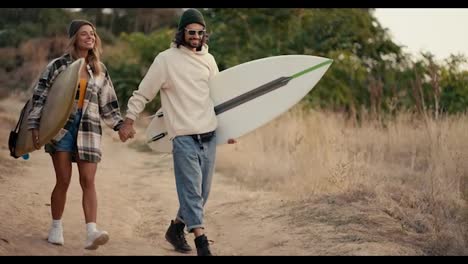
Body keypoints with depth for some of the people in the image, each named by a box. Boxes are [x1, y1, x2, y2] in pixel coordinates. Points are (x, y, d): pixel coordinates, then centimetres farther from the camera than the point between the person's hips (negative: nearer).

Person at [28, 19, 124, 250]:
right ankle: (56, 227, 17)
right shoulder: (58, 65, 2)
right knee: (63, 180, 0)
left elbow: (107, 103, 16)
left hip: (88, 130, 2)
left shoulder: (100, 70, 12)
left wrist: (119, 124, 5)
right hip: (61, 128, -2)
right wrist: (34, 126, -6)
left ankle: (91, 233, -15)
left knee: (88, 181, -7)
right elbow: (40, 97, 1)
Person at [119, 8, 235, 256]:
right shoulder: (166, 59, -4)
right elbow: (142, 93, 1)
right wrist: (128, 121, -1)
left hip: (209, 136, 6)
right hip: (184, 137, -6)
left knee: (201, 193, 12)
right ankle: (202, 244, -11)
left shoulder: (208, 59, 12)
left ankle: (176, 228, 30)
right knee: (192, 191, -10)